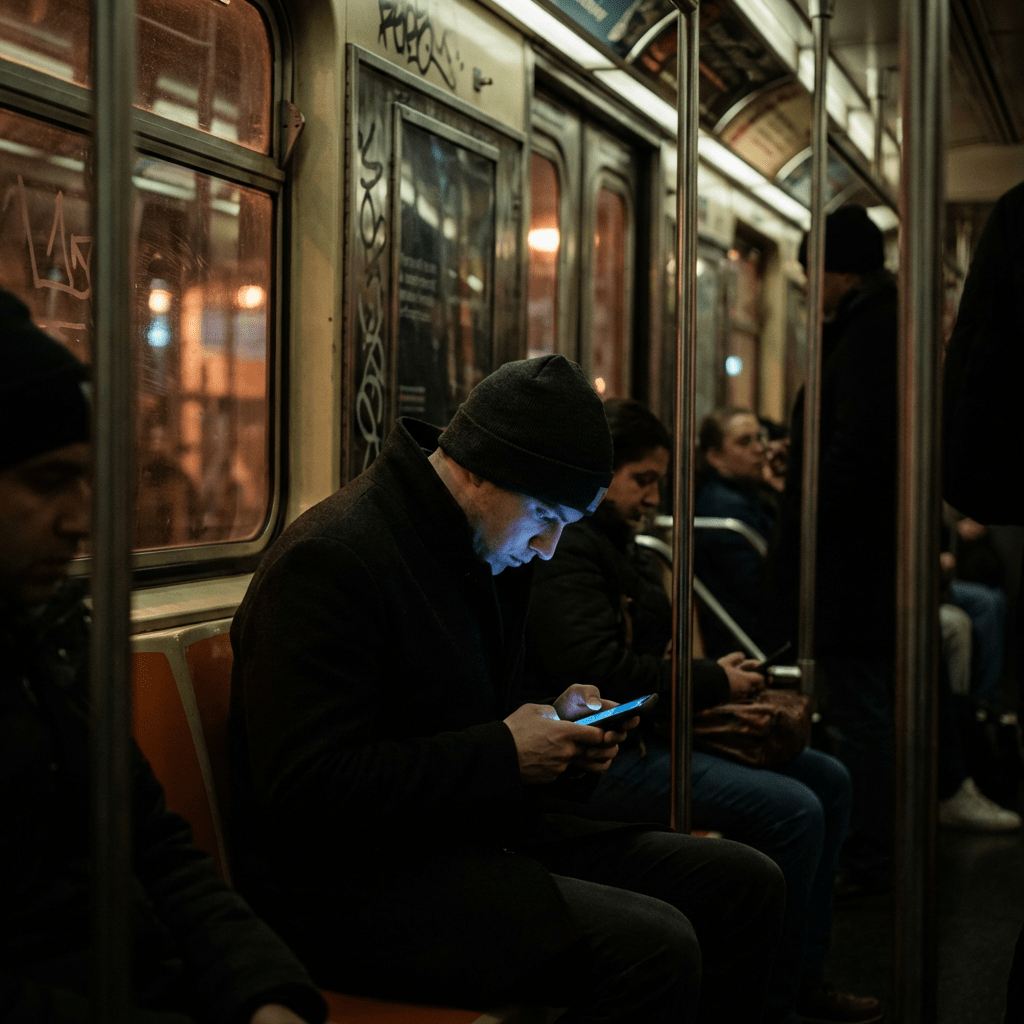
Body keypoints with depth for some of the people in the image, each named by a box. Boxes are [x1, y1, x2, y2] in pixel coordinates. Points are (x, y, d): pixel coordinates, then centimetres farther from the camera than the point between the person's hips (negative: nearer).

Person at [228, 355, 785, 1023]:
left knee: (747, 886, 1)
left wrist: (556, 728, 3)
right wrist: (504, 756, -21)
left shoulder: (492, 550, 12)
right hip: (356, 886, -9)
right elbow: (308, 789, -26)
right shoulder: (329, 560, -18)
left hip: (475, 840, 10)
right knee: (653, 944, -28)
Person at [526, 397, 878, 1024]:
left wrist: (716, 675, 3)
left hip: (654, 730, 11)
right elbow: (601, 670, -25)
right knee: (793, 810, -21)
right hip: (608, 754, -11)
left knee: (829, 780, 8)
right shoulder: (566, 546, -15)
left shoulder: (621, 543, 19)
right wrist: (713, 683, -13)